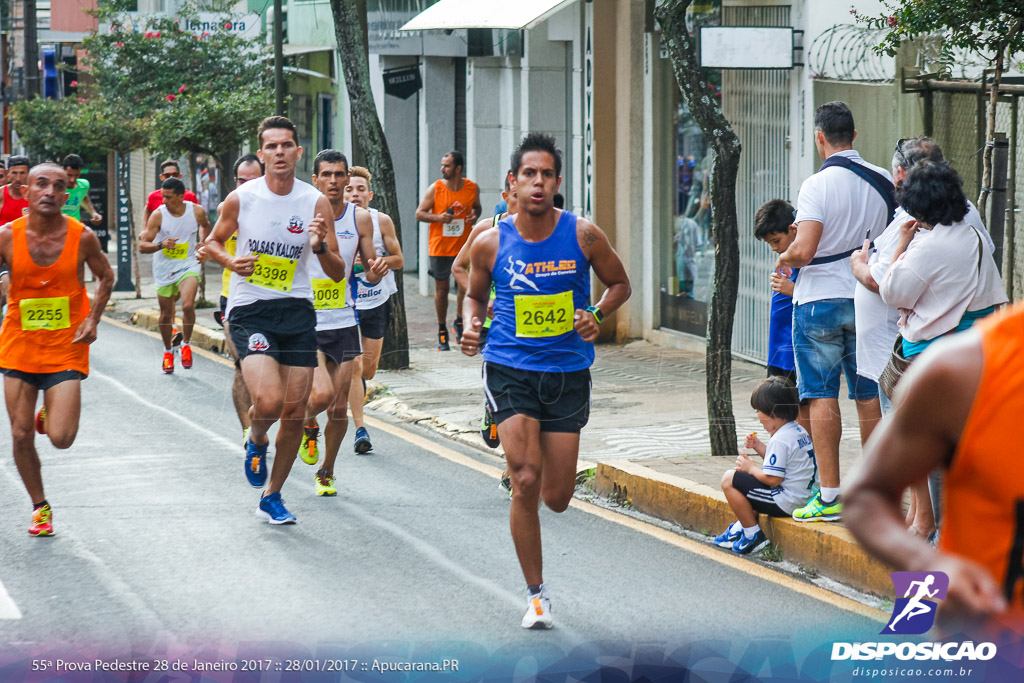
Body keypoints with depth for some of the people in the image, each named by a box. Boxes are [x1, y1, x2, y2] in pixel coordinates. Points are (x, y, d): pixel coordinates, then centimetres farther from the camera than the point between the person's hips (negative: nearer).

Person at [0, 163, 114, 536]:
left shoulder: (82, 237, -9)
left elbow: (106, 276, 8)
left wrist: (93, 319, -4)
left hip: (66, 348, -1)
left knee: (61, 438, -10)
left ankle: (49, 416, 27)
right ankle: (40, 507, 23)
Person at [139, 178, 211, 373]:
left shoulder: (196, 211, -8)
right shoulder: (158, 215, -13)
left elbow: (205, 225, 19)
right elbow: (142, 245, -12)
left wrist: (202, 241, 3)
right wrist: (161, 244, -29)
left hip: (188, 266, -1)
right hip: (164, 269, 1)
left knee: (188, 305, -23)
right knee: (166, 314, 8)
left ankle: (186, 344, 1)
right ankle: (168, 350, 33)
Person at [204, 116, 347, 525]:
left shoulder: (315, 203, -3)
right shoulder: (240, 199, -5)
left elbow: (338, 274, -1)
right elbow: (213, 242, 13)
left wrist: (320, 246, -22)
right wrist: (230, 262, -8)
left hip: (297, 310, 3)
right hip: (249, 309, -2)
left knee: (295, 411, 4)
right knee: (269, 402, -22)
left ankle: (271, 497, 22)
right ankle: (257, 441, 16)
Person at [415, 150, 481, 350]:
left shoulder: (472, 188, -1)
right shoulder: (435, 188, -6)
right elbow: (419, 213, -2)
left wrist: (474, 215, -5)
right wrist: (439, 217, -19)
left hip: (464, 246, 1)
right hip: (440, 247, -1)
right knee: (441, 288, 5)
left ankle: (460, 323, 19)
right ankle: (442, 330, 18)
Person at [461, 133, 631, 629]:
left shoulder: (583, 235, -5)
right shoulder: (490, 243, -3)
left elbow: (619, 283, 9)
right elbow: (475, 294, 14)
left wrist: (596, 317, -10)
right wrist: (471, 325, -7)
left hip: (568, 373, 1)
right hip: (509, 369, -1)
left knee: (557, 498, 4)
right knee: (525, 481, -15)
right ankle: (536, 594, 2)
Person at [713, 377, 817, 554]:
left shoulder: (780, 440, -21)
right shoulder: (800, 431, 10)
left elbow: (773, 478, -23)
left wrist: (751, 468, -6)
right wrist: (760, 447, 11)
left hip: (785, 504, -11)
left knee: (729, 479, -9)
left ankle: (754, 536, -3)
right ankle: (740, 527, 28)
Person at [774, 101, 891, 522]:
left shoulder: (818, 185, -14)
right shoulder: (883, 181, 3)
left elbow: (804, 250, -21)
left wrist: (783, 258, 0)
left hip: (820, 300, -5)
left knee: (822, 396, 0)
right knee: (869, 396, 11)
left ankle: (830, 495, -2)